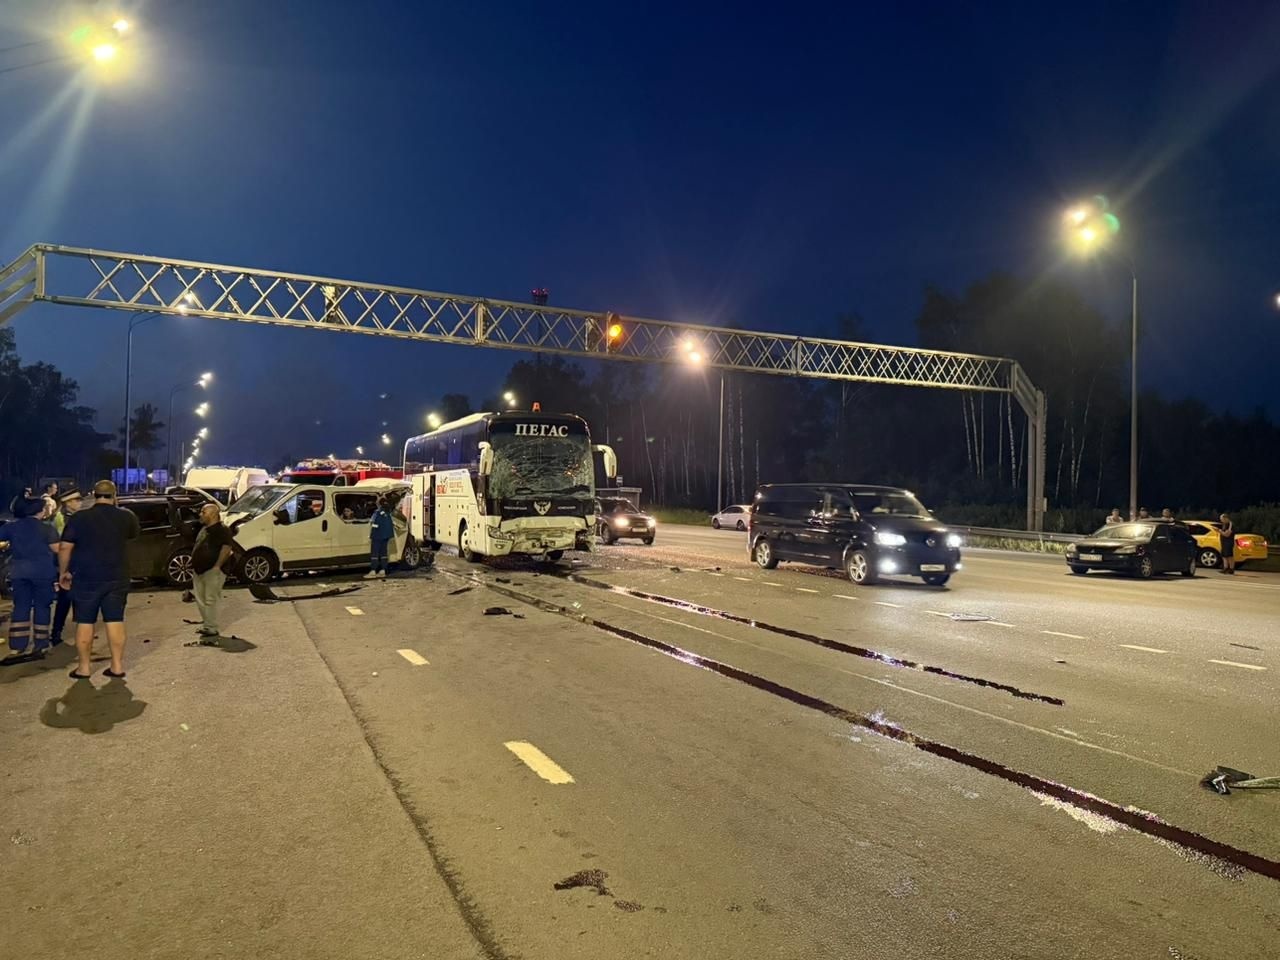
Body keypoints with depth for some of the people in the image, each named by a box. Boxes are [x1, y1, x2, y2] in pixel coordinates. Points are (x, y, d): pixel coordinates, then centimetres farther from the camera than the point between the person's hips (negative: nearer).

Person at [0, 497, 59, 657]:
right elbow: (56, 549, -8)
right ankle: (40, 645, 7)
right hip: (42, 571, -3)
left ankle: (17, 645, 8)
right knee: (41, 606, 5)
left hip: (19, 571, 4)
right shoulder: (46, 528, -8)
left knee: (20, 607, 10)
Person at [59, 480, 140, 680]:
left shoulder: (79, 518, -7)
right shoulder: (125, 517, 0)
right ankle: (117, 666, 7)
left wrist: (63, 572, 7)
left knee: (84, 622, 7)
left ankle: (83, 667, 12)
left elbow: (65, 548, -6)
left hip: (87, 578, -2)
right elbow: (134, 534, 22)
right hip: (117, 578, 2)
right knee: (115, 621, 5)